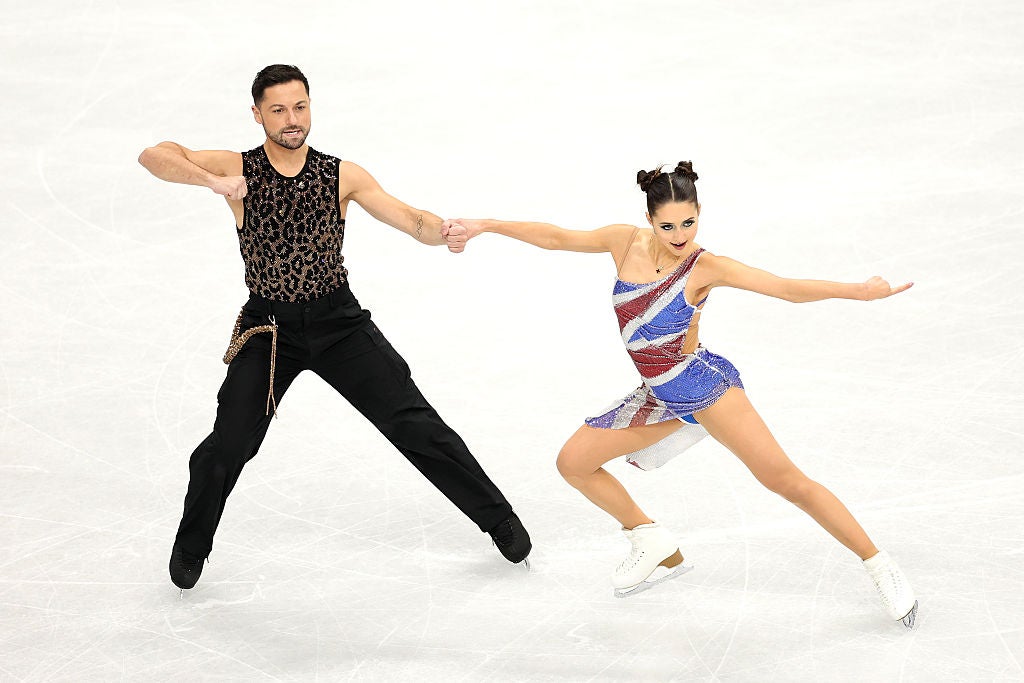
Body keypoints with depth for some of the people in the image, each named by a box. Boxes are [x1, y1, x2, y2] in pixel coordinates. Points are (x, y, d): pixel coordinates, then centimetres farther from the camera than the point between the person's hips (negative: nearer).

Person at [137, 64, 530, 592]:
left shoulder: (342, 176, -5)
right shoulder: (238, 170, -10)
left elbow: (410, 220, -9)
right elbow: (154, 157, -21)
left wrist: (443, 232, -33)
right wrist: (212, 181, -40)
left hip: (339, 322, 1)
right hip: (269, 326, -1)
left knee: (416, 424, -1)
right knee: (227, 447, -6)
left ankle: (498, 519, 13)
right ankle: (191, 547, 22)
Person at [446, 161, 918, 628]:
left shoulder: (705, 267, -18)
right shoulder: (627, 243, -6)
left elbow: (787, 288, -24)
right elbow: (557, 238, 7)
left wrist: (861, 291, -36)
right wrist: (485, 226, 8)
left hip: (705, 384, -6)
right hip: (660, 397, 6)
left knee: (785, 480, -13)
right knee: (573, 462, 9)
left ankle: (879, 565, -6)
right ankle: (655, 545, 25)